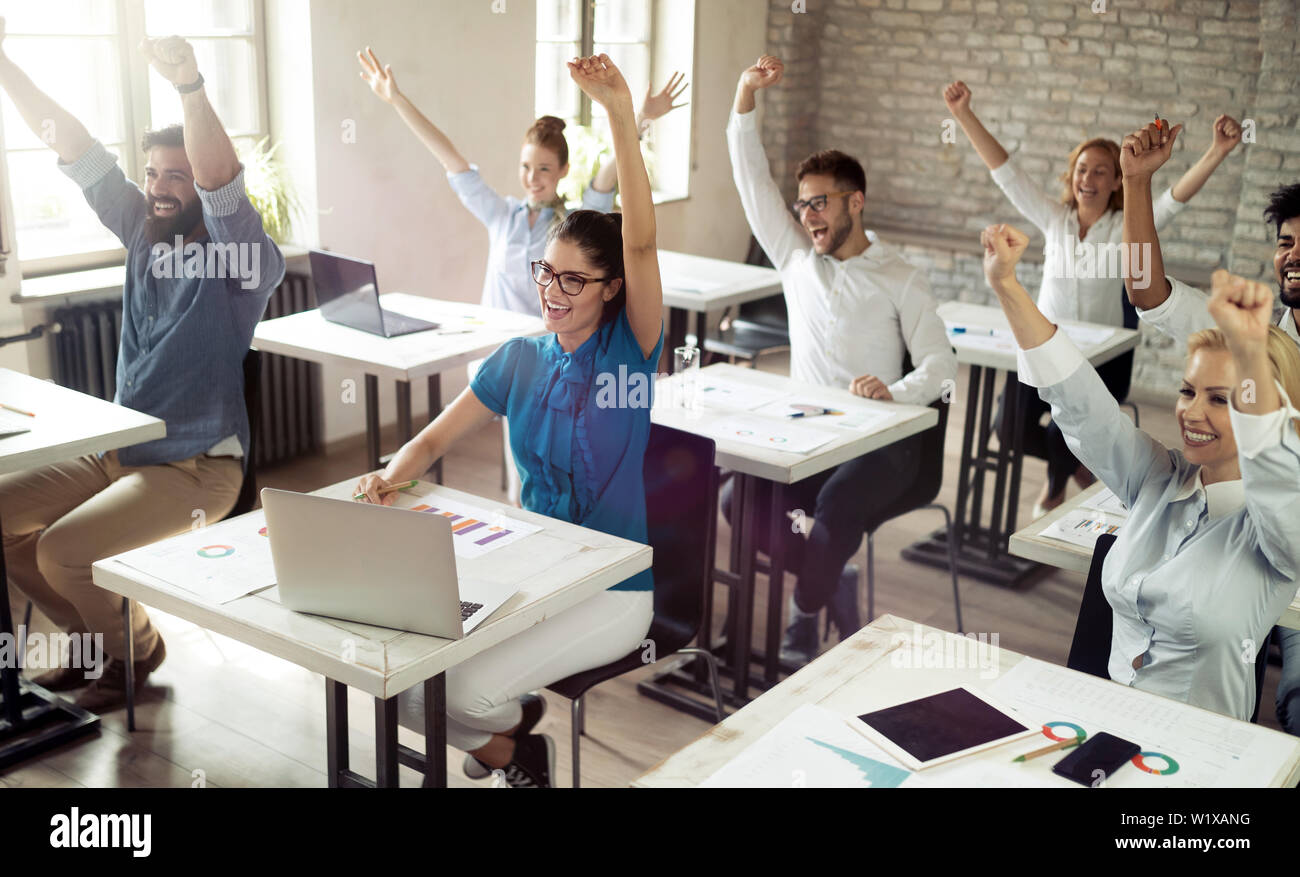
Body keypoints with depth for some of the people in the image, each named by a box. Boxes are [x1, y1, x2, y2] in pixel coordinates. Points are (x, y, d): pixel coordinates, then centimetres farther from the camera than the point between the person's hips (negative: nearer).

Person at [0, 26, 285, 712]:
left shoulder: (241, 256, -11)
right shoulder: (145, 235, 9)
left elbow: (221, 181, -31)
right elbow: (75, 150, 5)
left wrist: (190, 87, -47)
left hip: (195, 468, -8)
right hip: (115, 451, 8)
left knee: (61, 549, -22)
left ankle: (135, 649, 9)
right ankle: (93, 637, 20)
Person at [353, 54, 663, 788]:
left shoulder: (630, 350, -11)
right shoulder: (520, 360, 4)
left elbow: (642, 243, -27)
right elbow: (437, 436, 7)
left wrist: (622, 115, -38)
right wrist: (393, 476, -17)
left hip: (613, 591, -5)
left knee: (461, 690, -21)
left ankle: (508, 729, 16)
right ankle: (507, 739, 18)